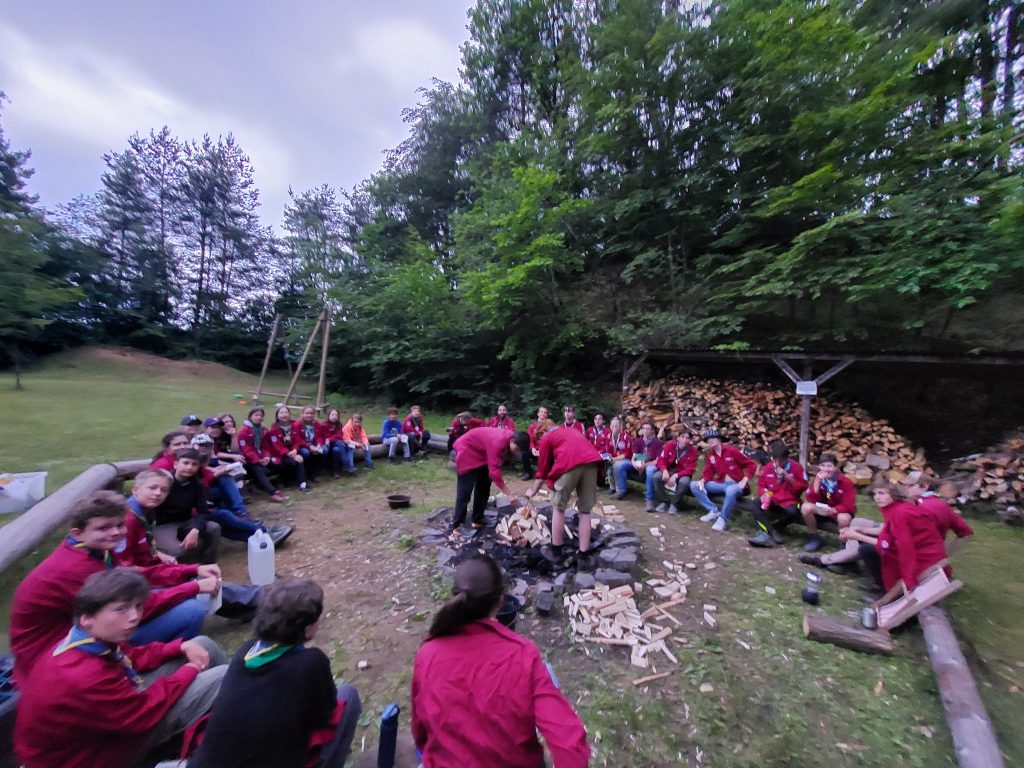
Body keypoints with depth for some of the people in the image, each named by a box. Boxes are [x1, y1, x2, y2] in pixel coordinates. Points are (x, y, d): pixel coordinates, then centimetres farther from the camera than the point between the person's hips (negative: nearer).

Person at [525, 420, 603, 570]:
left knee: (558, 507, 15)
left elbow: (543, 469, 24)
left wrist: (533, 491, 37)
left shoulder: (547, 437, 23)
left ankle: (556, 552, 26)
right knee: (585, 511, 16)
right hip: (592, 461, 5)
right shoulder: (573, 431, 38)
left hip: (570, 463, -4)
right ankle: (584, 557, 20)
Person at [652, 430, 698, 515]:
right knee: (656, 477, -26)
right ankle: (663, 502, -7)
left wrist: (676, 475, -27)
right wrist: (665, 471, -27)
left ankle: (674, 504, -12)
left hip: (683, 473, -2)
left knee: (684, 482, -36)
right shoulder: (669, 445, -11)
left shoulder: (692, 450, -14)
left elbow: (690, 469, -15)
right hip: (669, 470, 2)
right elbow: (661, 459, -8)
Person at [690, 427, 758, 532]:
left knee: (731, 490, -42)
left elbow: (752, 465, -7)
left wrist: (744, 481, -16)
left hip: (737, 485, -5)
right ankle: (714, 511, -11)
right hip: (721, 484, 6)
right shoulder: (710, 455, 7)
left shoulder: (732, 451, -9)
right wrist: (702, 480, -17)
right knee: (694, 485, -10)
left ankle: (723, 519, -21)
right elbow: (708, 473, 6)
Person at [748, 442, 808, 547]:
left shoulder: (796, 467, -6)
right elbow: (761, 485, 8)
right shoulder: (767, 467, 0)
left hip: (789, 501, -2)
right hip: (771, 500, 3)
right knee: (754, 506, -23)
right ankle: (771, 532, -34)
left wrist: (788, 478, -21)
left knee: (793, 512, -36)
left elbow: (803, 487, -8)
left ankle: (766, 530, -15)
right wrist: (763, 494, -12)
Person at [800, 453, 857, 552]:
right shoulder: (818, 478, -9)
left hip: (841, 511, -3)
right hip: (823, 510, 3)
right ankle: (815, 538, -3)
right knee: (806, 507, -25)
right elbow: (812, 500, -17)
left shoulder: (846, 482, -18)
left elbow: (849, 505, -22)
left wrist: (833, 510, -40)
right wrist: (817, 481, -27)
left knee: (843, 518, -38)